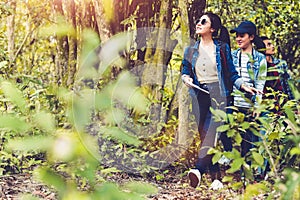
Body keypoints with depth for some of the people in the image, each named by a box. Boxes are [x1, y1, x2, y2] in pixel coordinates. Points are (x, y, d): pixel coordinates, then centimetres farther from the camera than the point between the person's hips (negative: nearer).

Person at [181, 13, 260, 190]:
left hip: (218, 92, -3)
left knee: (212, 130, -21)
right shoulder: (191, 51, 13)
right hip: (199, 94, 4)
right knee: (204, 135, -1)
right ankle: (216, 178, 2)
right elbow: (185, 71, 20)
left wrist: (244, 86, -4)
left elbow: (232, 73, 9)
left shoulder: (222, 48, 6)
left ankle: (199, 169, -33)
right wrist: (186, 78, -3)